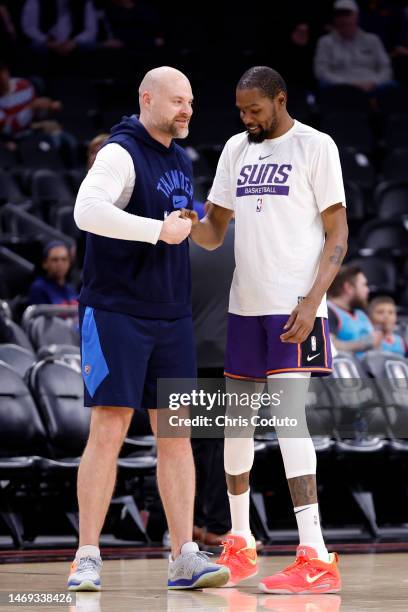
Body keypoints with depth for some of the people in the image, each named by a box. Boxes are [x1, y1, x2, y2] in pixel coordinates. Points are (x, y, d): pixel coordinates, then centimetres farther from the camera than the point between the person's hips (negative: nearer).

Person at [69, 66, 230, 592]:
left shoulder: (180, 161, 16)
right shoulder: (120, 153, -10)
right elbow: (87, 210, -28)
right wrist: (159, 230, -26)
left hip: (171, 319, 7)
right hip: (116, 314, -7)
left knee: (176, 435, 4)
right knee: (108, 432, -8)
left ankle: (184, 558, 5)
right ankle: (87, 558, -3)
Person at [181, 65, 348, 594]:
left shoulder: (315, 146, -4)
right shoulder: (236, 150, 13)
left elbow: (337, 233, -6)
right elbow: (216, 232, 15)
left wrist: (312, 301, -17)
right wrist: (191, 226, -9)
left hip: (293, 308, -7)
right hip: (244, 306, 7)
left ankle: (316, 558, -17)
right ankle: (240, 545, 25)